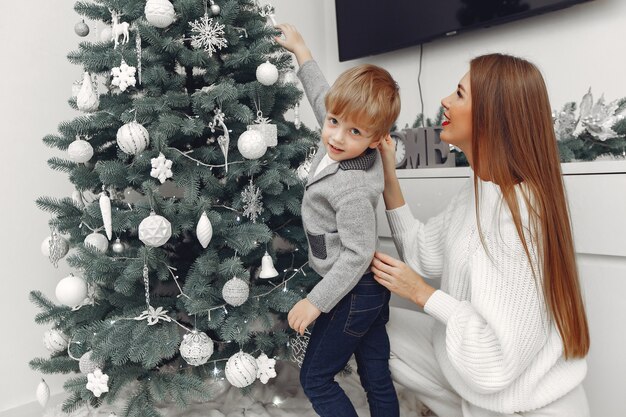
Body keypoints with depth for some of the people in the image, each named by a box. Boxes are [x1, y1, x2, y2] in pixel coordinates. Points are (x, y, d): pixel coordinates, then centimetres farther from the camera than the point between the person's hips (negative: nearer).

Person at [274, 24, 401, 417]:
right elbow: (322, 94, 13)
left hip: (354, 294, -9)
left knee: (316, 378, 8)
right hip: (370, 288, 9)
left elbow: (356, 255, -25)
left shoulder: (352, 189, -28)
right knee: (377, 379, 18)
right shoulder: (340, 145, -3)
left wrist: (316, 301, -20)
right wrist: (301, 50, 21)